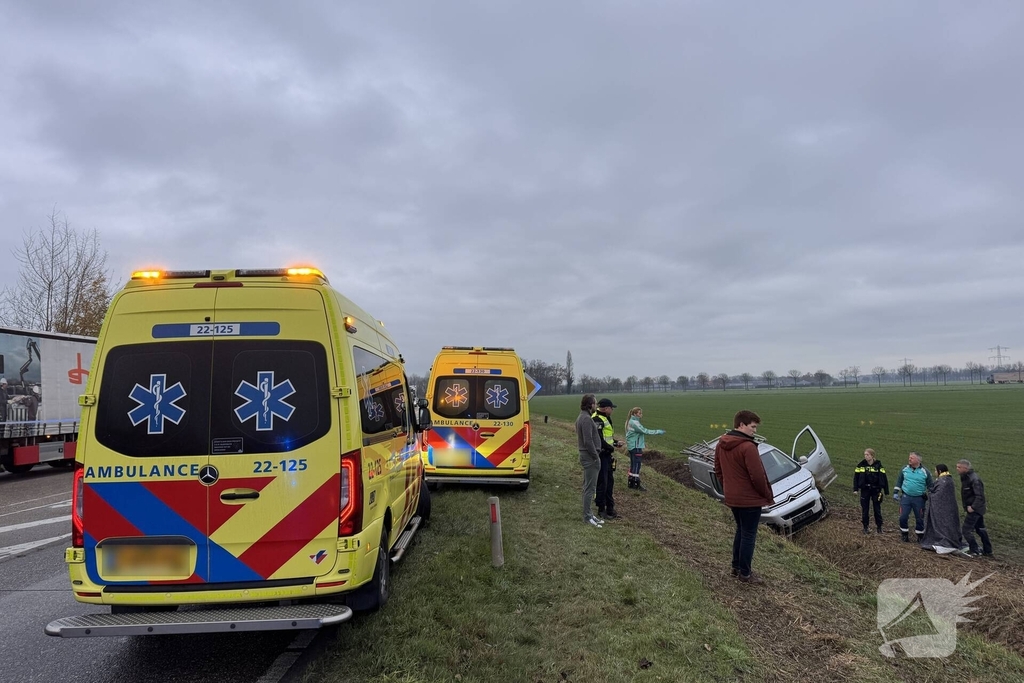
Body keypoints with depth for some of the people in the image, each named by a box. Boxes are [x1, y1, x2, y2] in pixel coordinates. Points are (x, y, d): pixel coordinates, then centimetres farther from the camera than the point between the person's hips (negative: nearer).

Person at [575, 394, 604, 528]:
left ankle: (588, 514, 23)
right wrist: (596, 456, -17)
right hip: (590, 457, -11)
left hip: (586, 456, 11)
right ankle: (587, 516, 1)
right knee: (590, 487, -4)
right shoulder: (586, 419, -19)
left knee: (588, 486, 15)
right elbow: (588, 441, -24)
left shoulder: (581, 417, 14)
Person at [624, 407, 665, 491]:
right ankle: (636, 484, -3)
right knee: (636, 464, -6)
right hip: (635, 446, -10)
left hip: (631, 446, 10)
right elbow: (645, 431, -22)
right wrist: (658, 432, -17)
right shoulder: (634, 423, -19)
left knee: (633, 464, 16)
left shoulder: (631, 421, 12)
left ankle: (631, 482, 22)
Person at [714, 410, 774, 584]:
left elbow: (718, 471, 12)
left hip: (732, 498, 8)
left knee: (740, 531, 22)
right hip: (749, 499, -8)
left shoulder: (721, 445, 4)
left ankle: (736, 567, 30)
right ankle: (745, 574, 15)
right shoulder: (747, 447, -24)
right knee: (749, 536, 5)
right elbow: (758, 476, -21)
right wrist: (769, 497, -8)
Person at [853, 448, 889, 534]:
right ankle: (865, 527, 17)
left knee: (877, 509, 8)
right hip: (865, 490, 1)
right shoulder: (861, 465, -4)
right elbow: (856, 477, 1)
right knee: (864, 509, 6)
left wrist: (886, 491, -3)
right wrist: (855, 489, -4)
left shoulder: (878, 465, -7)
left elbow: (884, 478, -3)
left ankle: (879, 527, 22)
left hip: (876, 490, -1)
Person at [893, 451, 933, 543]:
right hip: (906, 497, 1)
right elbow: (899, 482, 12)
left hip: (919, 499, -1)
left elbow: (930, 486, 4)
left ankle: (919, 536, 25)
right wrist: (895, 492, 8)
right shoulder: (904, 469, 1)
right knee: (903, 517, -2)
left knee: (920, 519, 8)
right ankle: (904, 535, 15)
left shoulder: (925, 472, -5)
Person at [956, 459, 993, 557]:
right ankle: (988, 551, 30)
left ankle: (974, 551, 1)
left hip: (975, 509, -10)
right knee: (980, 529, 19)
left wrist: (973, 507, -25)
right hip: (976, 508, 10)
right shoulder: (965, 477, 6)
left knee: (967, 529, -6)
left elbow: (979, 495, -28)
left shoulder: (974, 479, -25)